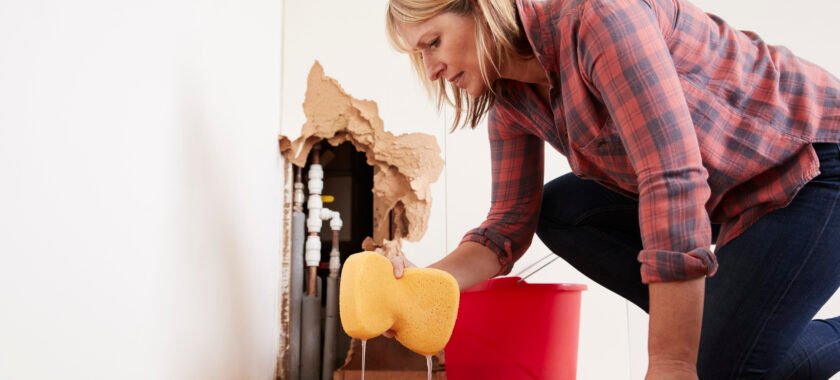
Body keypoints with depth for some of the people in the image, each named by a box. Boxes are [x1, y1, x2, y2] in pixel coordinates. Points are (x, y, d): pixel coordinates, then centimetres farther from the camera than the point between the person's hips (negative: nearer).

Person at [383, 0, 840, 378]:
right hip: (725, 191, 8)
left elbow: (674, 184, -34)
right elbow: (509, 225, 0)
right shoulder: (511, 101, -2)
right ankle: (704, 324, 3)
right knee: (559, 213, -3)